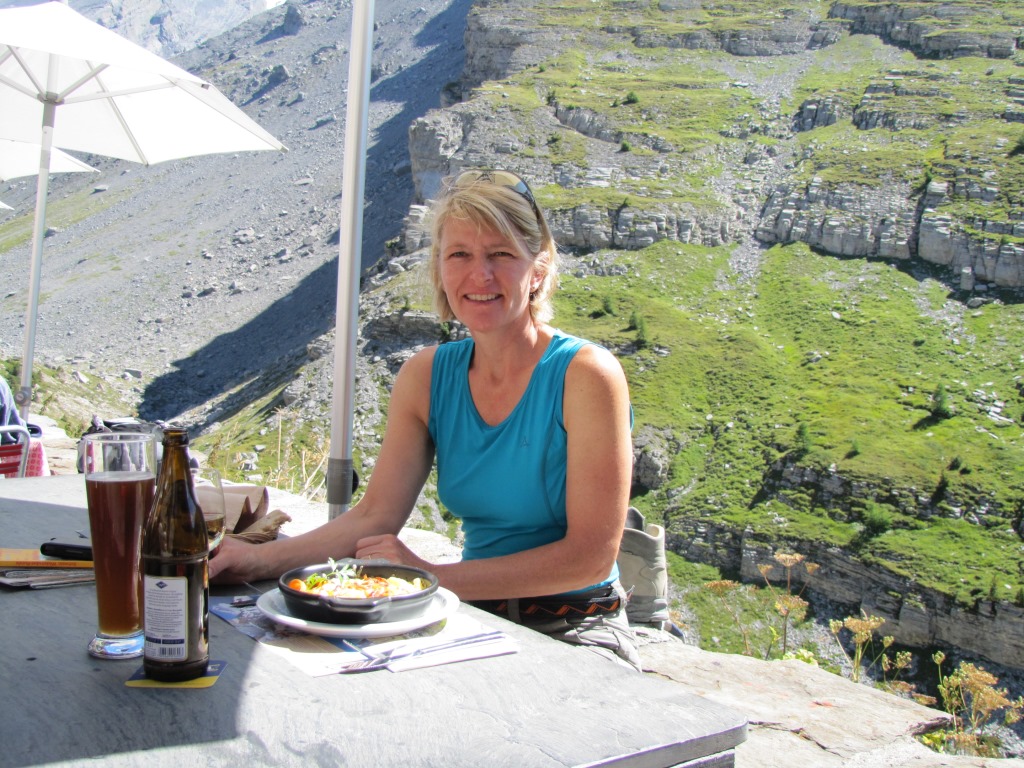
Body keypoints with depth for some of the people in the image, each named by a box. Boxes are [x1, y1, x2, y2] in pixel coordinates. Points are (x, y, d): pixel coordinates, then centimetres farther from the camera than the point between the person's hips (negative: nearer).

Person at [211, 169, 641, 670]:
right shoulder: (428, 376, 2)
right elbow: (375, 517, -1)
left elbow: (591, 555, -18)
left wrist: (435, 577, -22)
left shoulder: (585, 375, -15)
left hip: (577, 629, -5)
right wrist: (265, 558, -17)